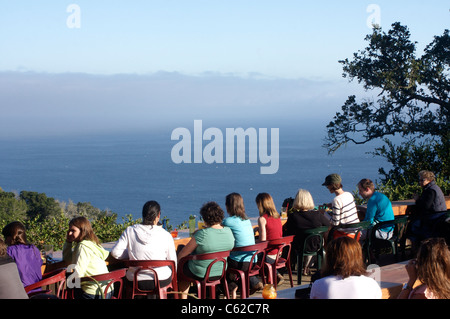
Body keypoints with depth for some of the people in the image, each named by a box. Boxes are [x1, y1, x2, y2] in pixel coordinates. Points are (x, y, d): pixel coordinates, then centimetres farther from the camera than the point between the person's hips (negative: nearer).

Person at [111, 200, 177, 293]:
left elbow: (115, 252, -7)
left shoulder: (130, 231, -5)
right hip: (161, 282, -1)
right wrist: (173, 274, 22)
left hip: (135, 283, 1)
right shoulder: (166, 235, -7)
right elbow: (173, 262, 0)